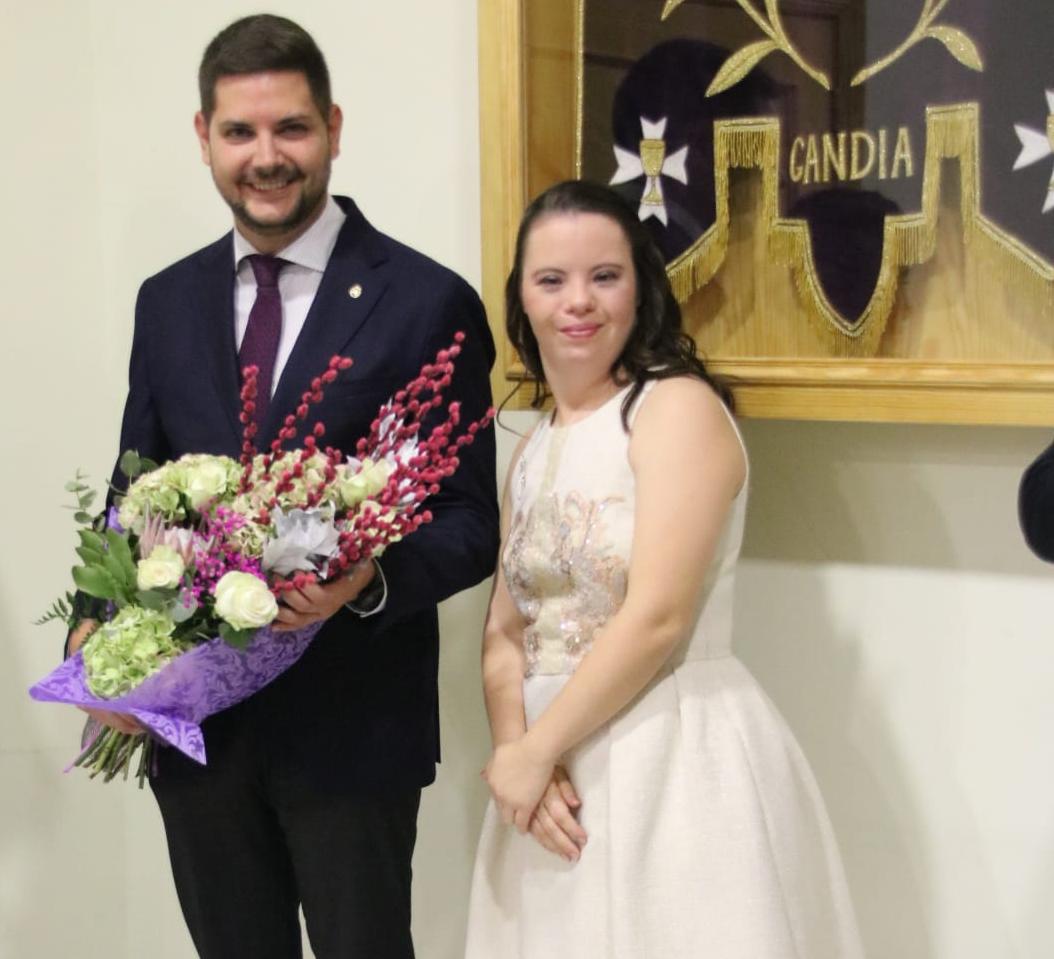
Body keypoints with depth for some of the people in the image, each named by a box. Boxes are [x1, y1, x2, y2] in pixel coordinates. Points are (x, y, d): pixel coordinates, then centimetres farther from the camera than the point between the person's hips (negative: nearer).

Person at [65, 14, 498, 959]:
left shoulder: (429, 303, -8)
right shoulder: (167, 303, 7)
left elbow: (471, 523, -7)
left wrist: (371, 581, -27)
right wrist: (94, 632, -5)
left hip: (351, 726, -4)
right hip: (193, 718, 4)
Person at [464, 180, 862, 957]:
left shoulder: (679, 407, -10)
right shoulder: (535, 448, 12)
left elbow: (657, 618, -18)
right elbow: (505, 632, 9)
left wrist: (532, 752, -11)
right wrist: (516, 750, -9)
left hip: (675, 758, -7)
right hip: (555, 773, 7)